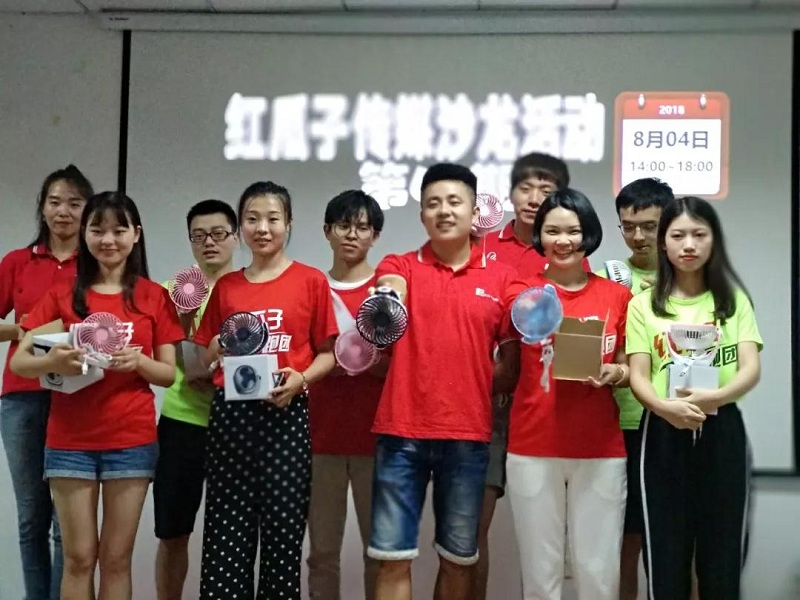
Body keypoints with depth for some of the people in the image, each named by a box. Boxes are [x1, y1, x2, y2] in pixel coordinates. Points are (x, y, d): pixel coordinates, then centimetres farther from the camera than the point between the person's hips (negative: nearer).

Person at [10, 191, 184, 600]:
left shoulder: (154, 296, 3)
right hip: (70, 441, 1)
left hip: (131, 440, 0)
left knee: (116, 557, 5)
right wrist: (53, 362, -23)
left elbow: (170, 373, 3)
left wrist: (139, 361, -18)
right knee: (79, 557, 5)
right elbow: (18, 362, -1)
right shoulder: (62, 294, 4)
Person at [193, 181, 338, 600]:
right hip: (231, 413, 2)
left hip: (286, 414, -2)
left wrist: (301, 379, -14)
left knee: (283, 527, 1)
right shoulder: (225, 286, 11)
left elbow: (327, 353, 3)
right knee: (227, 530, 4)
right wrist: (219, 349, -6)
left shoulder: (312, 281, 2)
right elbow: (206, 358, 16)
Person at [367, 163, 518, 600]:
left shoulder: (501, 278, 6)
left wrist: (476, 386, -5)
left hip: (468, 434, 1)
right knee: (393, 556, 1)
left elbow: (512, 360, 9)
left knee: (458, 557, 13)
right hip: (402, 430, -1)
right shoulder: (398, 267, 5)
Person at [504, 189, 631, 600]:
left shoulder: (617, 295, 5)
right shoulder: (521, 293, 2)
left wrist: (615, 373, -9)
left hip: (601, 450, 1)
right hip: (533, 448, -1)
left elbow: (630, 370, 12)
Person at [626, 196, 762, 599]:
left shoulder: (733, 299, 7)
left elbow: (751, 369, -5)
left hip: (721, 432, 1)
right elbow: (638, 377, -2)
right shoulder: (644, 305, 6)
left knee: (721, 557, 4)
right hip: (664, 435, 0)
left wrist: (714, 397, -27)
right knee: (665, 557, 2)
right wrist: (665, 406, -25)